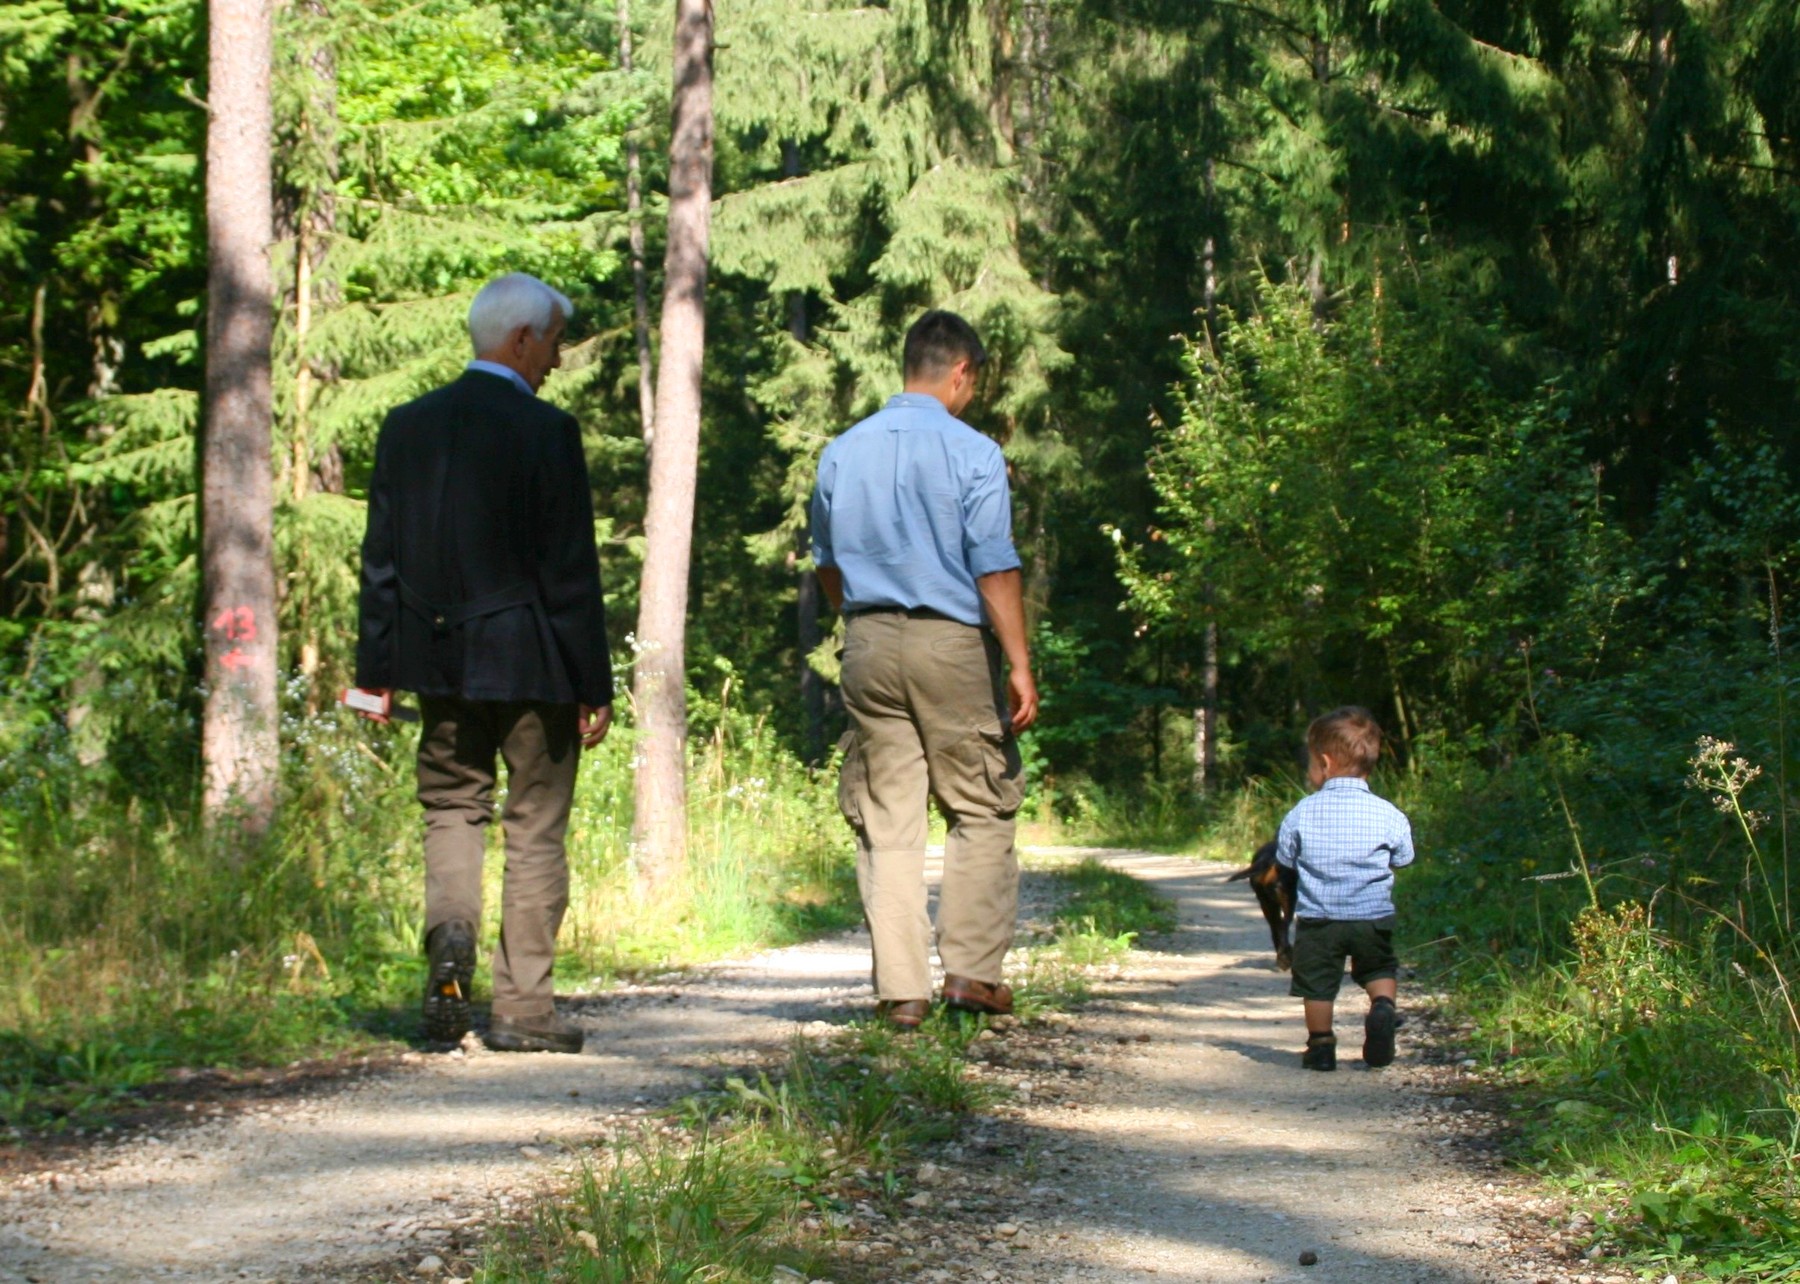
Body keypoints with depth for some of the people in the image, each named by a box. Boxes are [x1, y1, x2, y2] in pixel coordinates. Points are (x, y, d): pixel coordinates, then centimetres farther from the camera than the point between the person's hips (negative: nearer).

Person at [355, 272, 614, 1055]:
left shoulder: (408, 426, 5)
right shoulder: (546, 432, -11)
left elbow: (381, 557, 7)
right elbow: (571, 568, -12)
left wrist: (375, 667, 12)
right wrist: (594, 683, -8)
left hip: (440, 660, 4)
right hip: (531, 664, -4)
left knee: (451, 807, 17)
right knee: (536, 830, 5)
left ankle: (450, 932, -10)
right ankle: (522, 1007, 7)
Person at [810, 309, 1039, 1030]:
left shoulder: (842, 454, 9)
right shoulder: (972, 454, -7)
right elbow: (995, 569, -11)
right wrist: (1019, 664, -9)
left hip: (869, 645, 4)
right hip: (952, 644, -4)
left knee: (887, 823, 5)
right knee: (982, 812, 8)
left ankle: (900, 989, 2)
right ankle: (970, 968, 3)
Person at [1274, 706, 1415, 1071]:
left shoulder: (1302, 813, -6)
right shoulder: (1389, 815, -6)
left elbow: (1285, 859, 3)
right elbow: (1402, 859, 6)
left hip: (1317, 918, -1)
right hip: (1374, 917, 1)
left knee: (1318, 984, 11)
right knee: (1381, 971, 19)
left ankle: (1321, 1045, 13)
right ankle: (1382, 1008, -6)